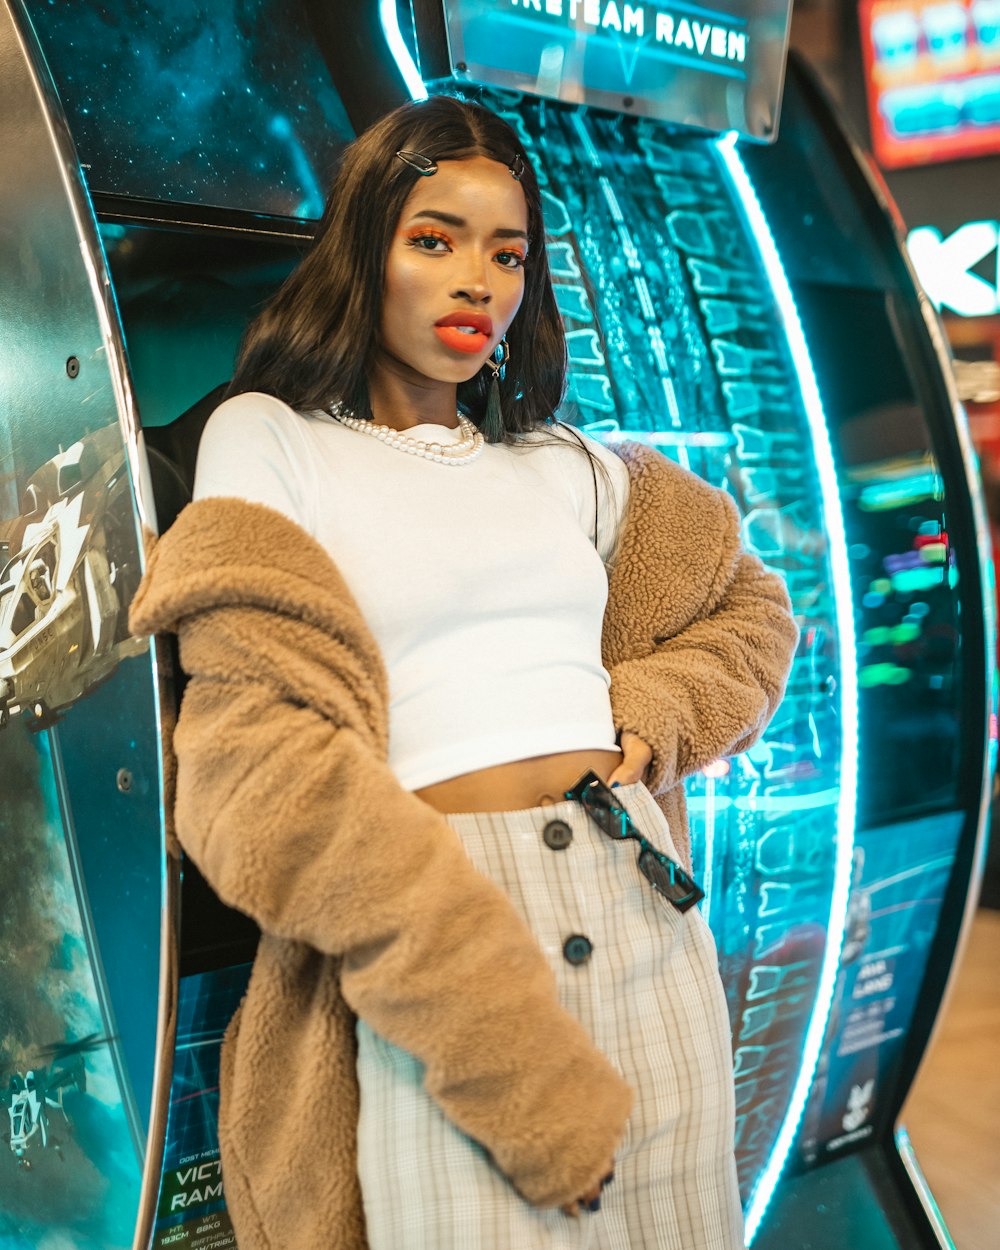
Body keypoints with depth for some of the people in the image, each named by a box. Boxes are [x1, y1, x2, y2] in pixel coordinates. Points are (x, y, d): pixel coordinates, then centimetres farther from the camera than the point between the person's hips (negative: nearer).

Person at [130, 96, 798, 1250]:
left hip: (645, 904, 5)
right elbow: (258, 756, -9)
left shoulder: (571, 463, 16)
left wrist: (655, 714, 2)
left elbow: (750, 609, 26)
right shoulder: (268, 440, 3)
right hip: (431, 923, -4)